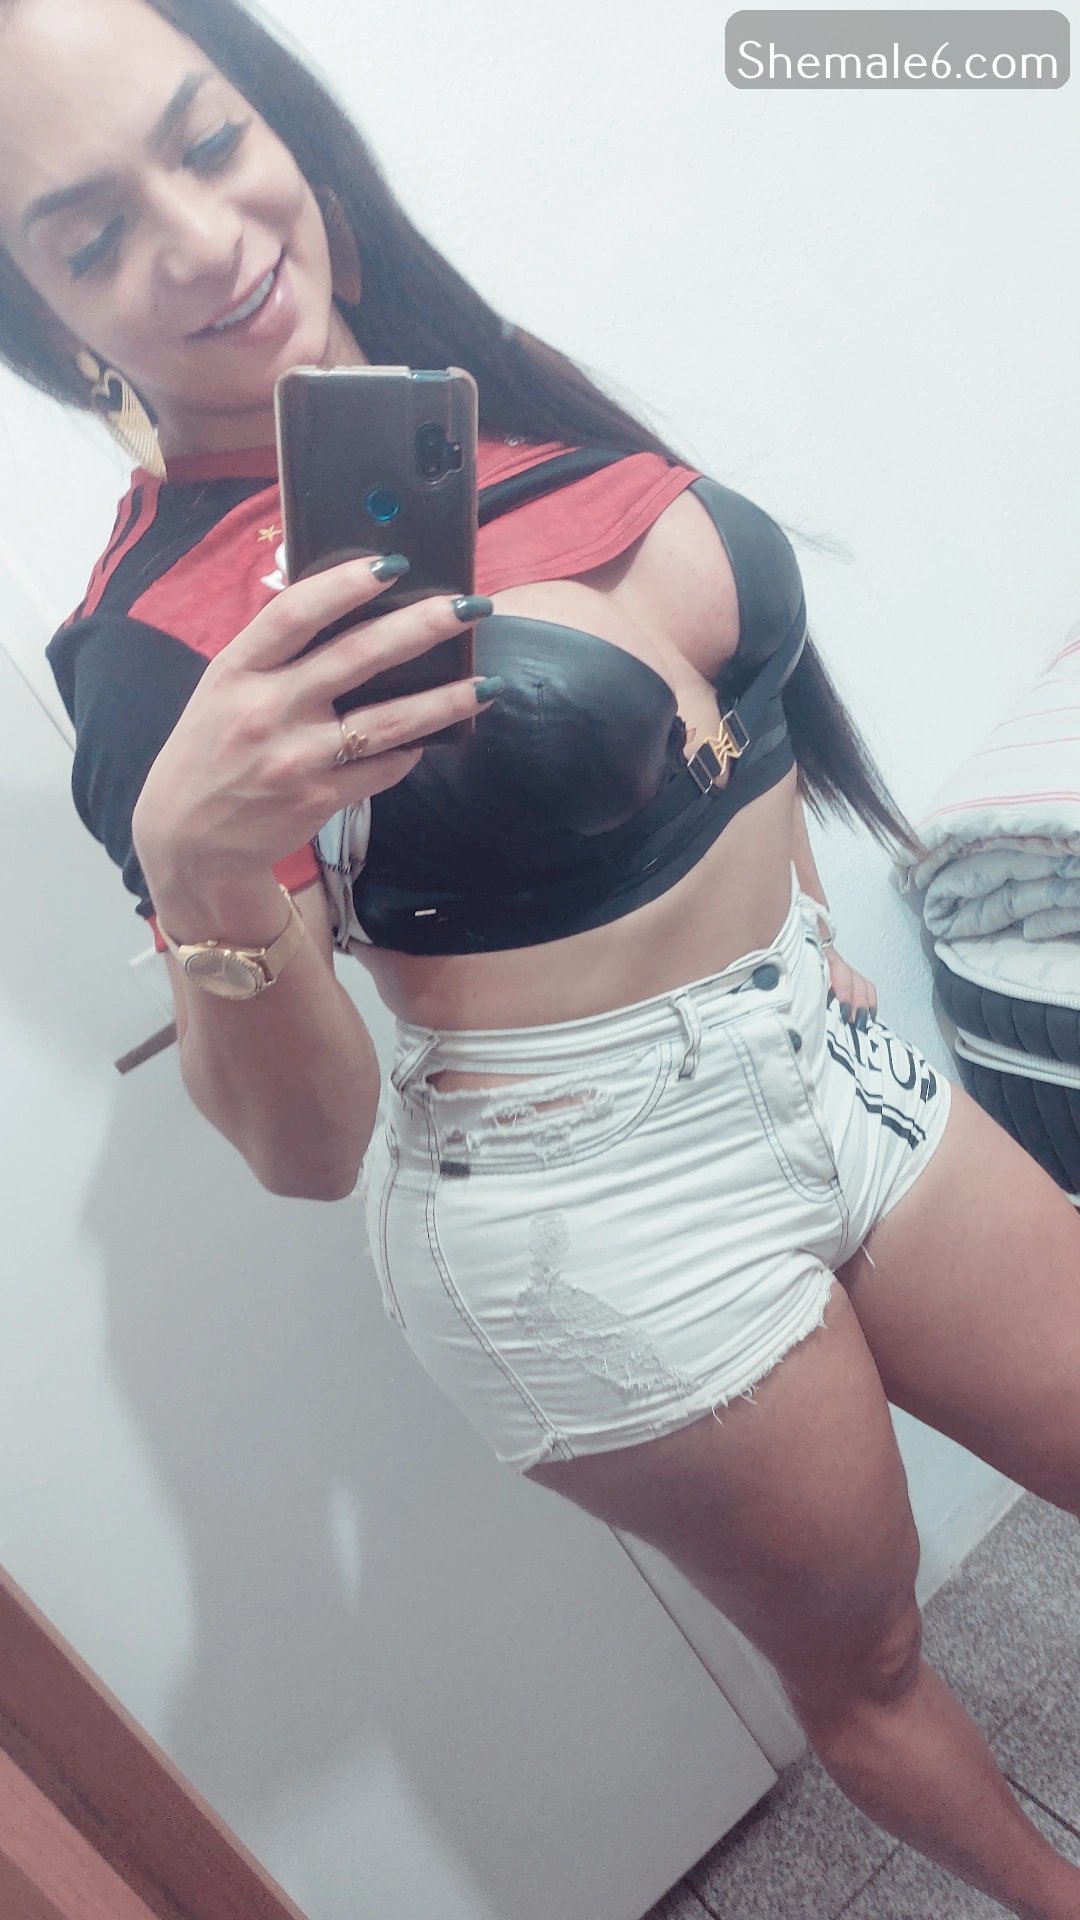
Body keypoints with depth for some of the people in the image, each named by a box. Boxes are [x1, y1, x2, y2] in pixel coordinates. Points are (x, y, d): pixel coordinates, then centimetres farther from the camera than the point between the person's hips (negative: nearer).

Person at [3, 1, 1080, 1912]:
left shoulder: (490, 377, 0)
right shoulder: (166, 645, -18)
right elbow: (306, 1148, -17)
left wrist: (796, 935, 15)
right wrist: (196, 869, -34)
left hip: (837, 1063, 6)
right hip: (604, 1218, -5)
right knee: (866, 1666, 20)